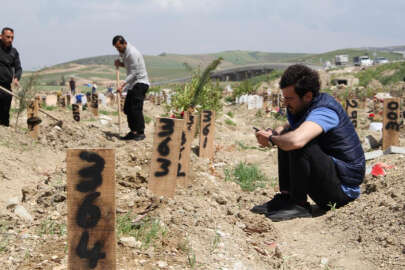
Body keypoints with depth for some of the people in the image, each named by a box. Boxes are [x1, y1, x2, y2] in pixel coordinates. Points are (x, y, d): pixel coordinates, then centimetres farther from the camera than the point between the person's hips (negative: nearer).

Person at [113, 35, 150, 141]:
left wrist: (122, 85, -26)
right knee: (127, 108, 7)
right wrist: (120, 63, 3)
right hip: (133, 84, 10)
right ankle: (133, 132, 13)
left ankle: (141, 132, -8)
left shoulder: (132, 53, -19)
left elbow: (133, 73, -21)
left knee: (136, 108, -15)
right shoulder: (124, 52, 11)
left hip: (140, 82, -10)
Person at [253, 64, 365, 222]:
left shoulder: (323, 111, -24)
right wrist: (271, 132, -3)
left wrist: (272, 139, -20)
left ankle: (299, 205, -15)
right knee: (285, 140, 8)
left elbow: (296, 140, -43)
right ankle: (286, 196, 3)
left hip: (345, 187, -10)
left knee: (299, 146, -28)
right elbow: (287, 128, 22)